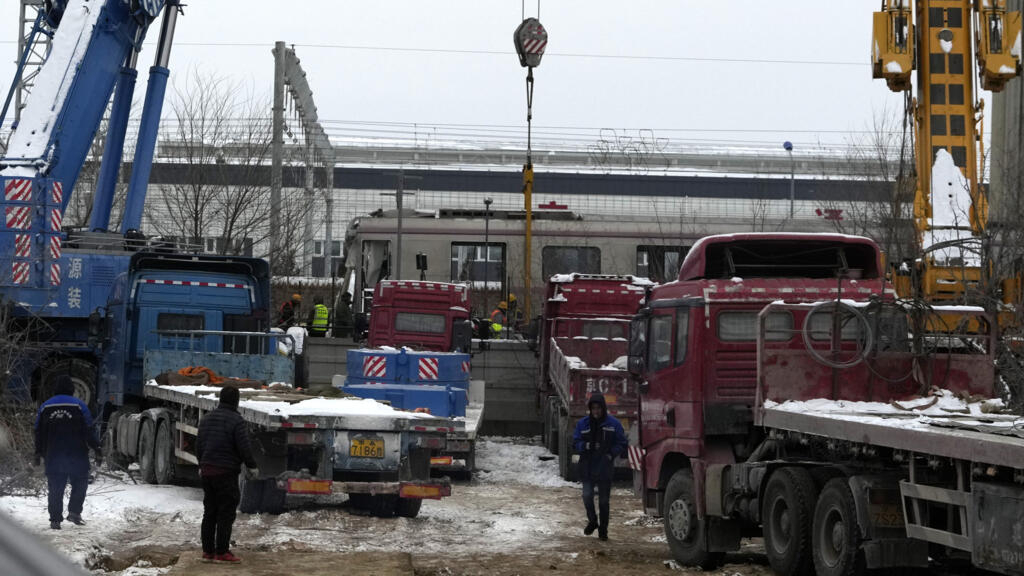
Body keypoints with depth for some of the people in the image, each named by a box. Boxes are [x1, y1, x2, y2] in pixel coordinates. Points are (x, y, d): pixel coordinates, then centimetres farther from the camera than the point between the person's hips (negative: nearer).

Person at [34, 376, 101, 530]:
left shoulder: (45, 407, 7)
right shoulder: (79, 405, -3)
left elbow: (38, 432, 11)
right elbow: (89, 430, -6)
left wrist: (38, 453, 18)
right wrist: (97, 448, -3)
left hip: (53, 455, 3)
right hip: (77, 454, -3)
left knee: (55, 488, 5)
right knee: (80, 483, 11)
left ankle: (55, 519, 1)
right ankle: (74, 512, 0)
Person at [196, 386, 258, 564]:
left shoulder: (206, 418, 10)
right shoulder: (236, 421, -13)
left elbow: (199, 445, 17)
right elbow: (244, 447, -15)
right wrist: (251, 467, -2)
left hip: (207, 471, 7)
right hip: (226, 472, -7)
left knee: (209, 513, 12)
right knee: (226, 514, -3)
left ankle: (207, 551, 13)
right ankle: (221, 552, -4)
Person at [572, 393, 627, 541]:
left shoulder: (613, 423, 0)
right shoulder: (583, 423, 4)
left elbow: (622, 444, 5)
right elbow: (575, 442, 7)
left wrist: (611, 454, -12)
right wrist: (586, 446, -14)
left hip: (605, 469, -1)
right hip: (587, 467, 1)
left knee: (603, 500, 4)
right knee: (587, 496, -10)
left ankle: (603, 530, 18)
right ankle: (592, 521, 16)